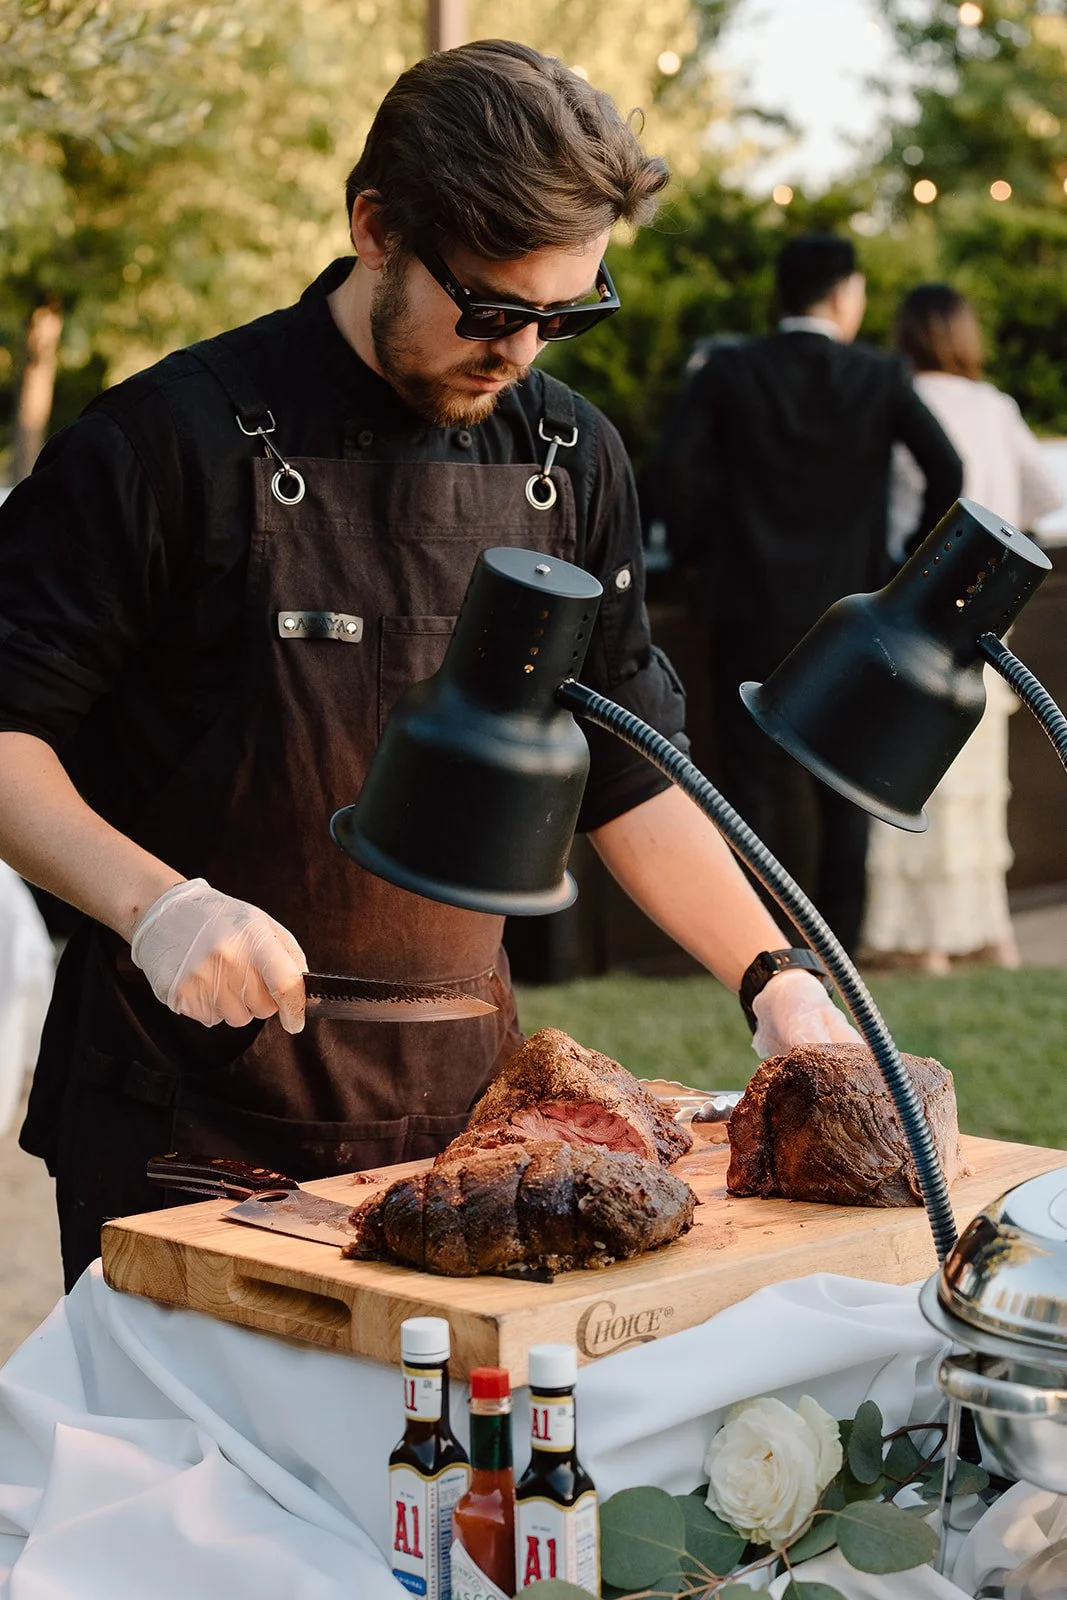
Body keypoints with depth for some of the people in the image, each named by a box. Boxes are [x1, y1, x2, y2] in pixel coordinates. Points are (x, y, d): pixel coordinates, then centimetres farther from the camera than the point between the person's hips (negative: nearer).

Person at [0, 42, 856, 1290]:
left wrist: (773, 979, 2)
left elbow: (623, 773, 12)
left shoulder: (571, 460, 6)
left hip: (459, 1104, 5)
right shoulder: (177, 441, -11)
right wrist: (157, 904, -24)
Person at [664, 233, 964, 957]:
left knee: (755, 780, 4)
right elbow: (946, 469, -8)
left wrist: (697, 554, 5)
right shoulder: (881, 376, -3)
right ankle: (839, 943, 13)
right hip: (849, 608, 1)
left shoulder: (727, 369, -4)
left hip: (751, 605, 0)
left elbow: (688, 470, -11)